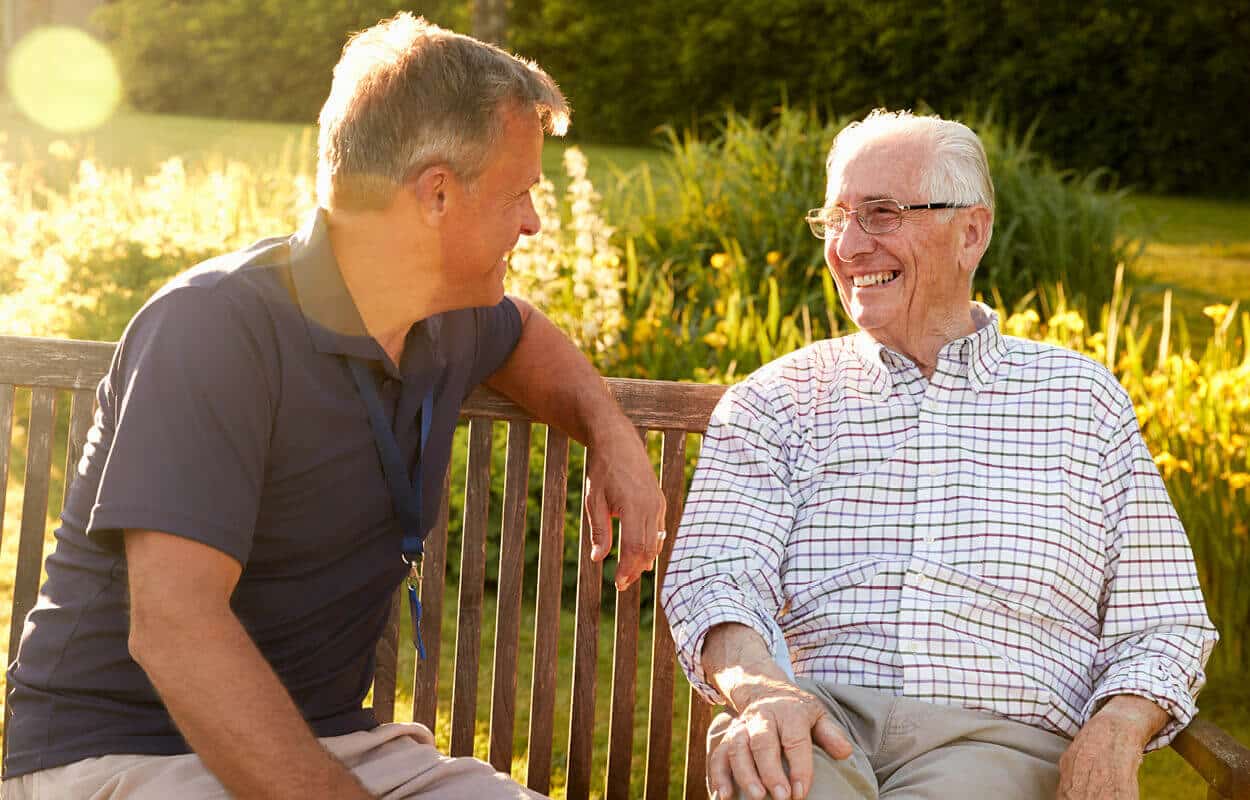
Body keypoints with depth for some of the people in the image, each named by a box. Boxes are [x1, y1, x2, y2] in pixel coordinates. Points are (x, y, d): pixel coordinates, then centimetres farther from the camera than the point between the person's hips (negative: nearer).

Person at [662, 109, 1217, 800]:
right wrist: (763, 688, -22)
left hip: (997, 739, 1)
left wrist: (1115, 733, -8)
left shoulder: (1082, 398, 17)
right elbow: (714, 575, 1)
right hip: (816, 721, 0)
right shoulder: (775, 399, 16)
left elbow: (1161, 622, 14)